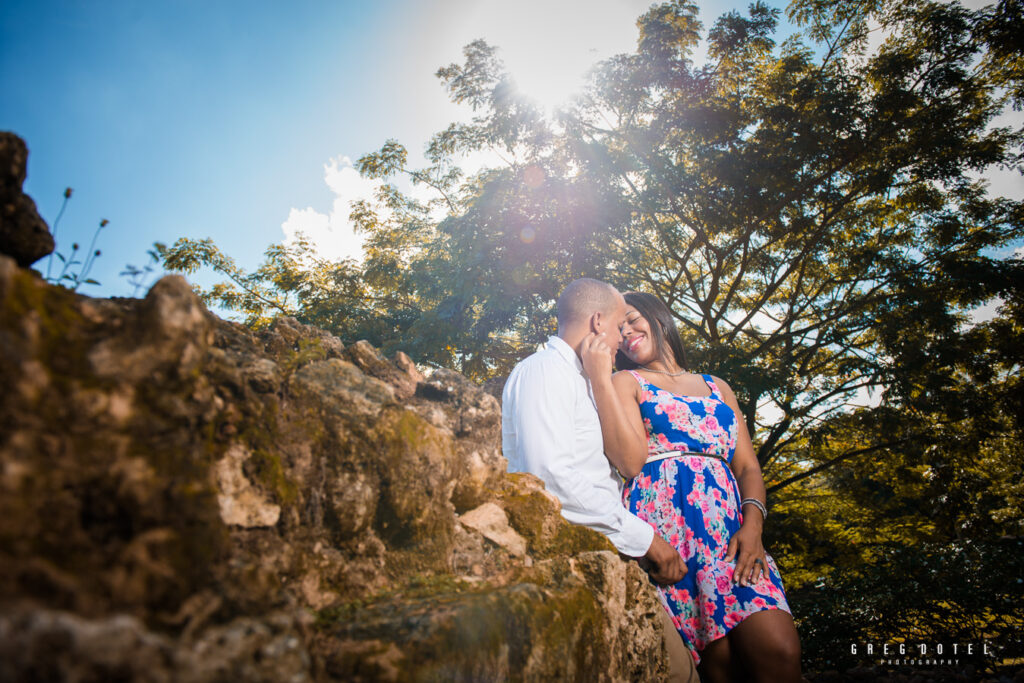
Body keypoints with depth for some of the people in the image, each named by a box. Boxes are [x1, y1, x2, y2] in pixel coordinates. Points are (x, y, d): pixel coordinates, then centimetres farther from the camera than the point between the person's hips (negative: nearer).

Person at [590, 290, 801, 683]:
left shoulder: (717, 388, 24)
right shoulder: (626, 382, 11)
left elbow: (748, 467, 16)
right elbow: (631, 459, -7)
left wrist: (752, 525, -3)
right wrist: (599, 377, -8)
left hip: (729, 528, 4)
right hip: (666, 526, -3)